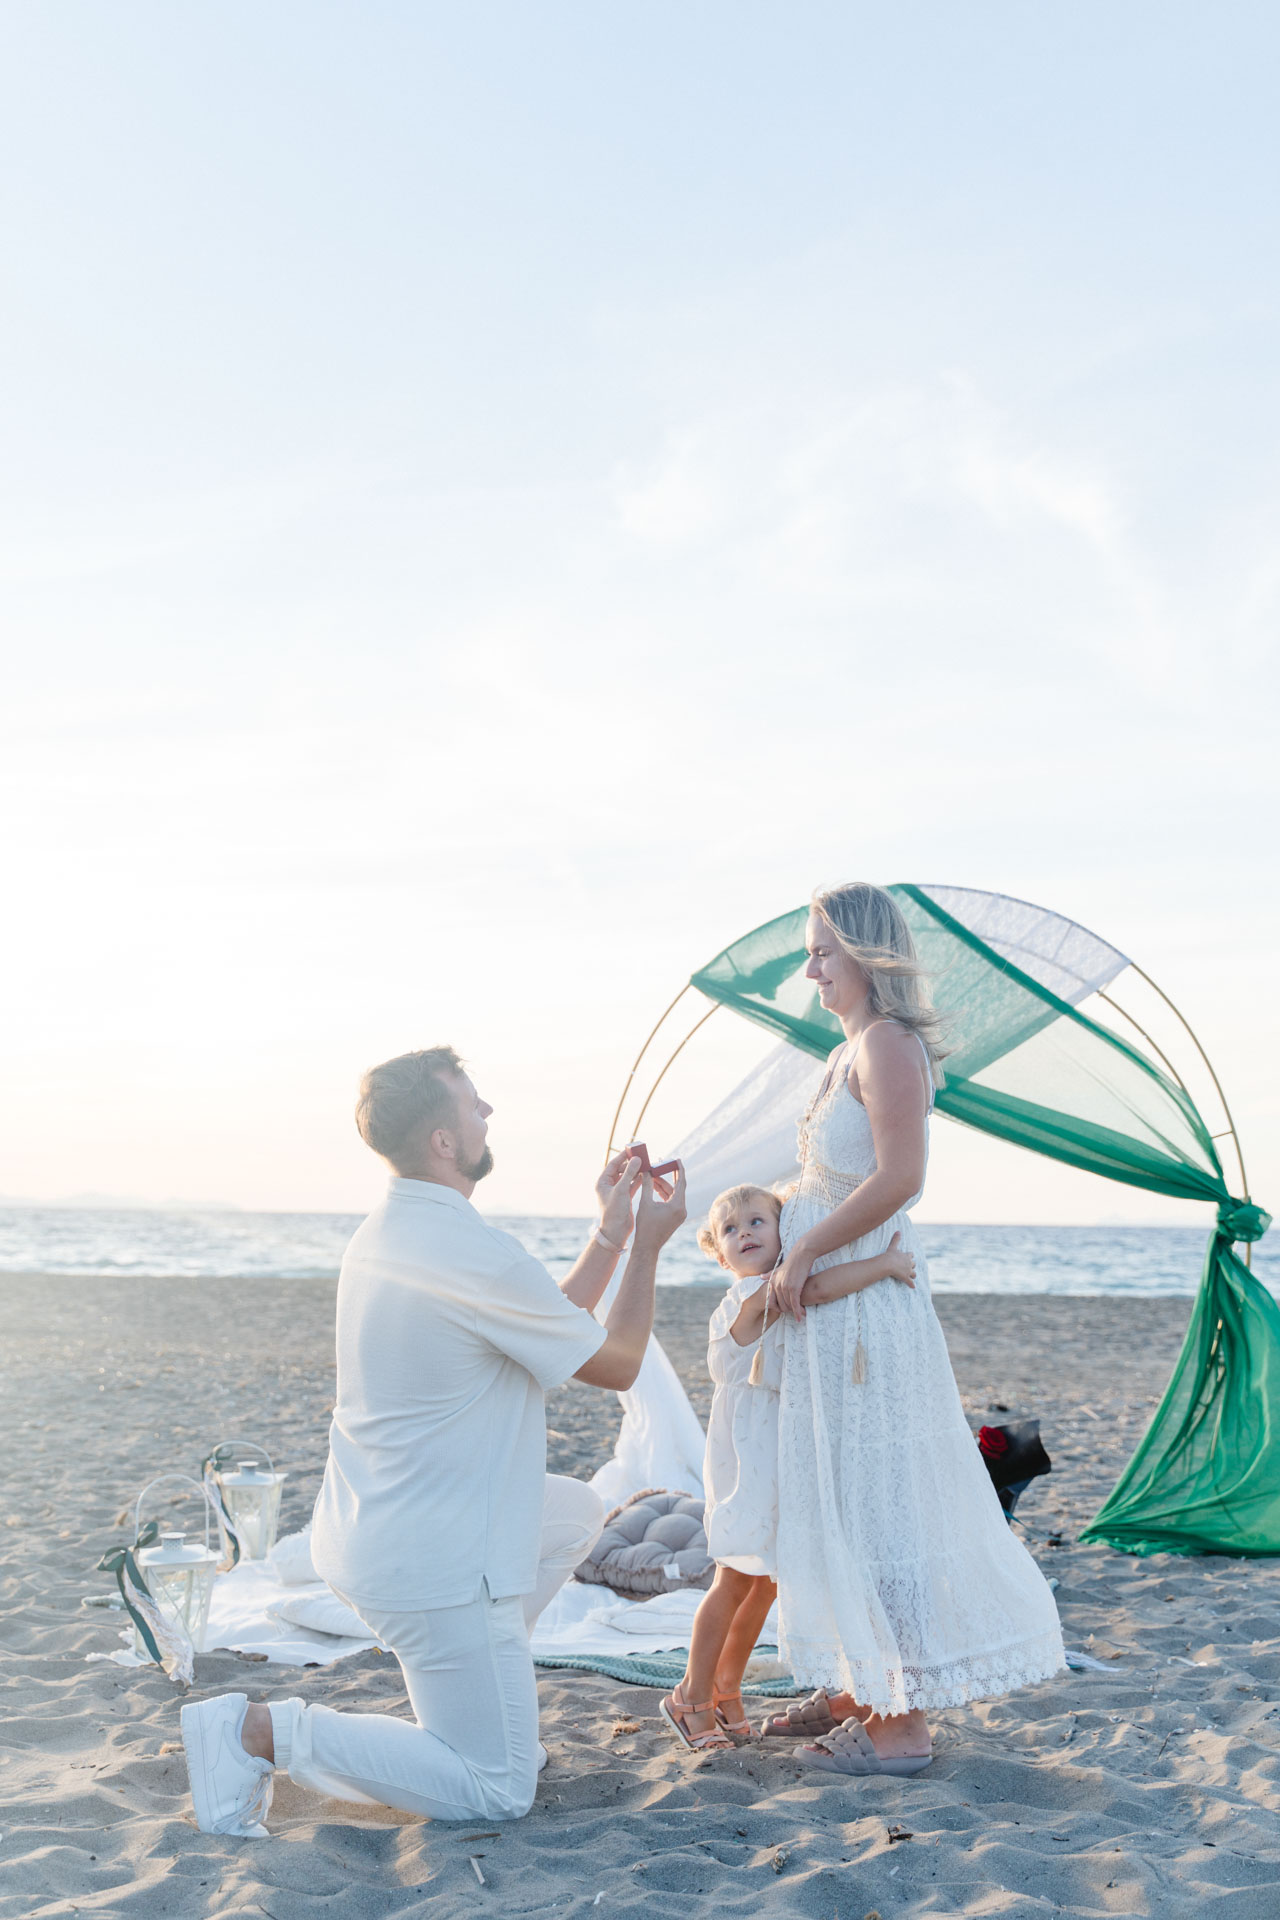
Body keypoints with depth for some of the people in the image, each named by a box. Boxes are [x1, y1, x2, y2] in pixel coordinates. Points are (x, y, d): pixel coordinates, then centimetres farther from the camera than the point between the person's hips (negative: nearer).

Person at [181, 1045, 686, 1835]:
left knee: (578, 1510, 28)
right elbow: (617, 1365, -9)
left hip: (371, 1524, 10)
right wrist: (648, 1245, 0)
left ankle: (468, 1704, 25)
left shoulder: (384, 1234, 6)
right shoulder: (475, 1252, -24)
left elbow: (554, 1324, 16)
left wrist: (613, 1230, 14)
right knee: (498, 1792, 0)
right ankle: (262, 1732, -6)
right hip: (434, 1557, -10)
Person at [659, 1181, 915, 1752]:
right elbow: (814, 1287, -36)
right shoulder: (753, 1296, -19)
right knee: (736, 1579, -2)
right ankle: (692, 1695, 12)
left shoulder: (778, 1295, 11)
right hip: (748, 1456, -9)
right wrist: (886, 1263, -29)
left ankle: (725, 1688, 25)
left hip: (782, 1457, 9)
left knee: (767, 1580, 12)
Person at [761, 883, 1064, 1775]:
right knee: (839, 1497, 15)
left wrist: (803, 1255, -19)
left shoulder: (889, 1044, -15)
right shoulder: (850, 1051, 15)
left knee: (882, 1498, -4)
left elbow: (900, 1177, -25)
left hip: (866, 1300, -10)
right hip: (830, 1304, 10)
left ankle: (903, 1723, 4)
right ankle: (857, 1691, 26)